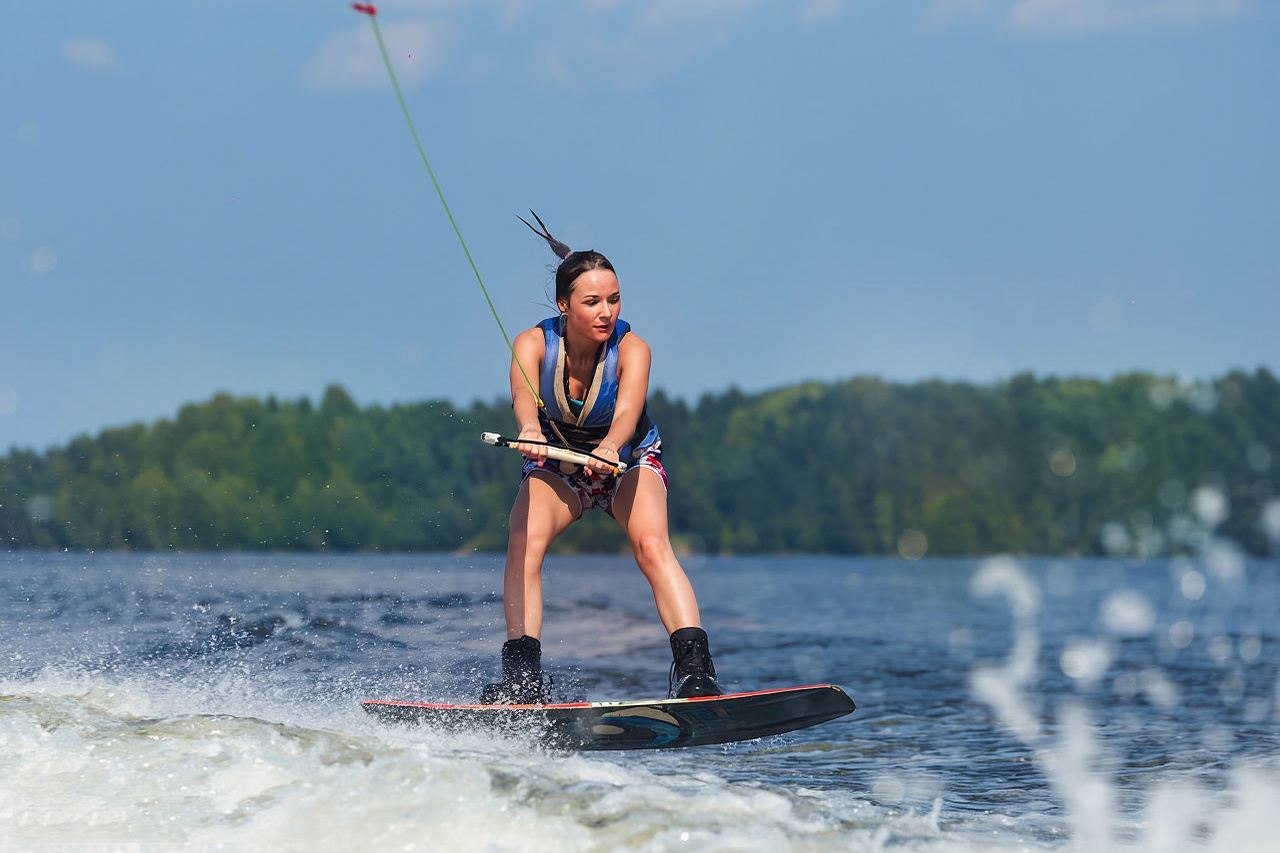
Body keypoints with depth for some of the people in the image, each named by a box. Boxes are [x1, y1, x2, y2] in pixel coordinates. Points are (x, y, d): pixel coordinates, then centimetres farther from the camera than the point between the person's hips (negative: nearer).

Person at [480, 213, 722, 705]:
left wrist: (610, 448, -67)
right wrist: (530, 431, -67)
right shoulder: (533, 343, -23)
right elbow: (523, 394, -43)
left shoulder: (631, 349, -26)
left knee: (652, 545, -30)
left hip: (630, 459, -1)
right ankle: (521, 677, -29)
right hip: (557, 465, 1)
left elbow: (628, 410, -44)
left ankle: (695, 670, -39)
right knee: (524, 542, -27)